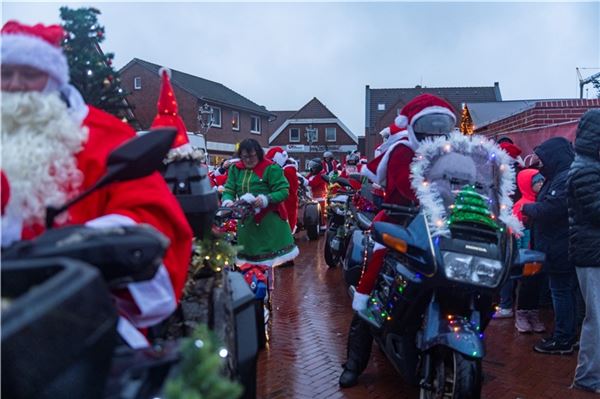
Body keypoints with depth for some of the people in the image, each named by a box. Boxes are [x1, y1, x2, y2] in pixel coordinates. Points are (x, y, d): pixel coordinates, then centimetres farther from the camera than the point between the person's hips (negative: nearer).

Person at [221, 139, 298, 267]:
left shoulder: (271, 168, -8)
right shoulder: (235, 169, 7)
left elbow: (283, 191, -12)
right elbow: (228, 190, 2)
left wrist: (266, 199, -29)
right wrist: (227, 201, -21)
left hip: (269, 220, -5)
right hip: (247, 221, 5)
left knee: (270, 257, -2)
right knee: (249, 256, 14)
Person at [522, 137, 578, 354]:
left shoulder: (567, 179, -19)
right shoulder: (558, 177, 14)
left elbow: (549, 209, -26)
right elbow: (547, 206, 18)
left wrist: (526, 208, -10)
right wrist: (531, 210, 1)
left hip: (561, 249, -10)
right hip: (559, 247, 10)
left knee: (561, 291, -2)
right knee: (563, 290, 16)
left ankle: (563, 340, 8)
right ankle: (566, 334, 26)